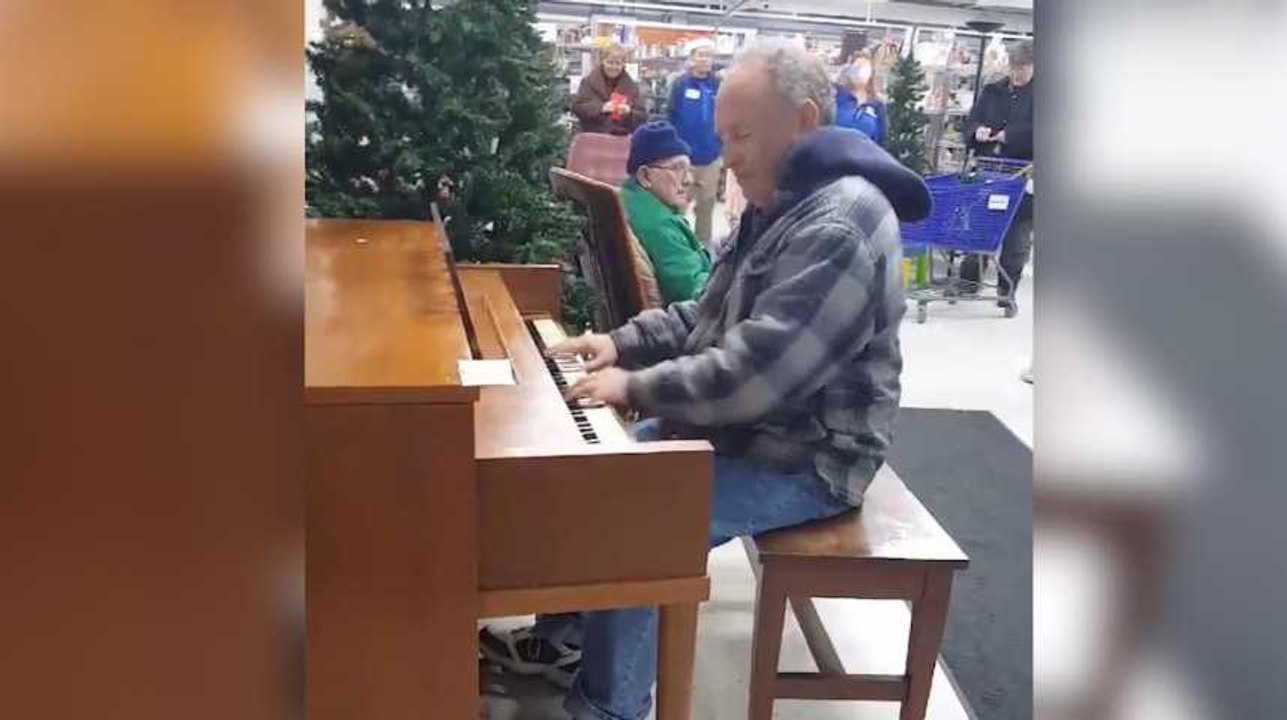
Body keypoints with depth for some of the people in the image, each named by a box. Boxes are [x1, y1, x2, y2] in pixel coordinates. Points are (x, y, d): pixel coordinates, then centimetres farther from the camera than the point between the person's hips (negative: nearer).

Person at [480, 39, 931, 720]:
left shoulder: (838, 228, -26)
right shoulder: (778, 205, 9)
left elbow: (758, 373, -33)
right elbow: (708, 317, 16)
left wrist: (637, 387, -24)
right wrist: (625, 341, 2)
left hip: (801, 458, -10)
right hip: (742, 427, 10)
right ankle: (560, 631, 28)